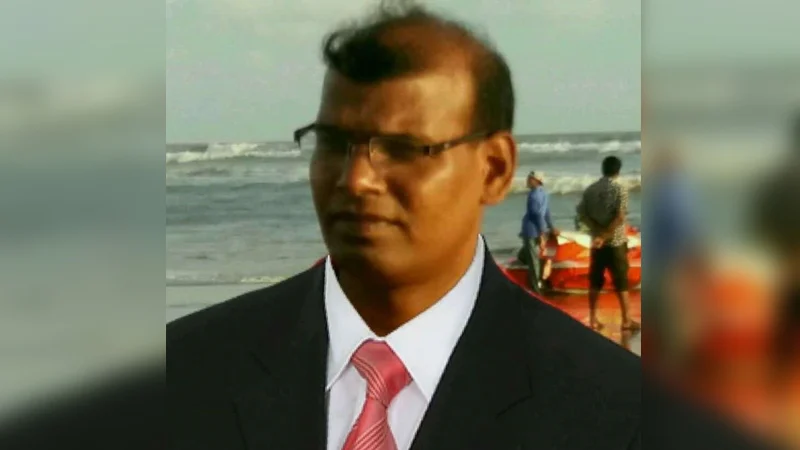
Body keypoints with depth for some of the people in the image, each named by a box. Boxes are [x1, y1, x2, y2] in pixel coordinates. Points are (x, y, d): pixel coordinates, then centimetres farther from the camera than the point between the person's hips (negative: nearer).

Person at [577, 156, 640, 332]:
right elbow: (620, 217, -20)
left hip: (596, 242, 4)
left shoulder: (591, 189, 4)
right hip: (616, 241, -4)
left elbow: (582, 214, -1)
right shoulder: (620, 188, -10)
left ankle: (593, 319, 11)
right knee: (621, 282, 3)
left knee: (595, 281, 10)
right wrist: (605, 236, -17)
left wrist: (599, 232, -6)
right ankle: (626, 320, 7)